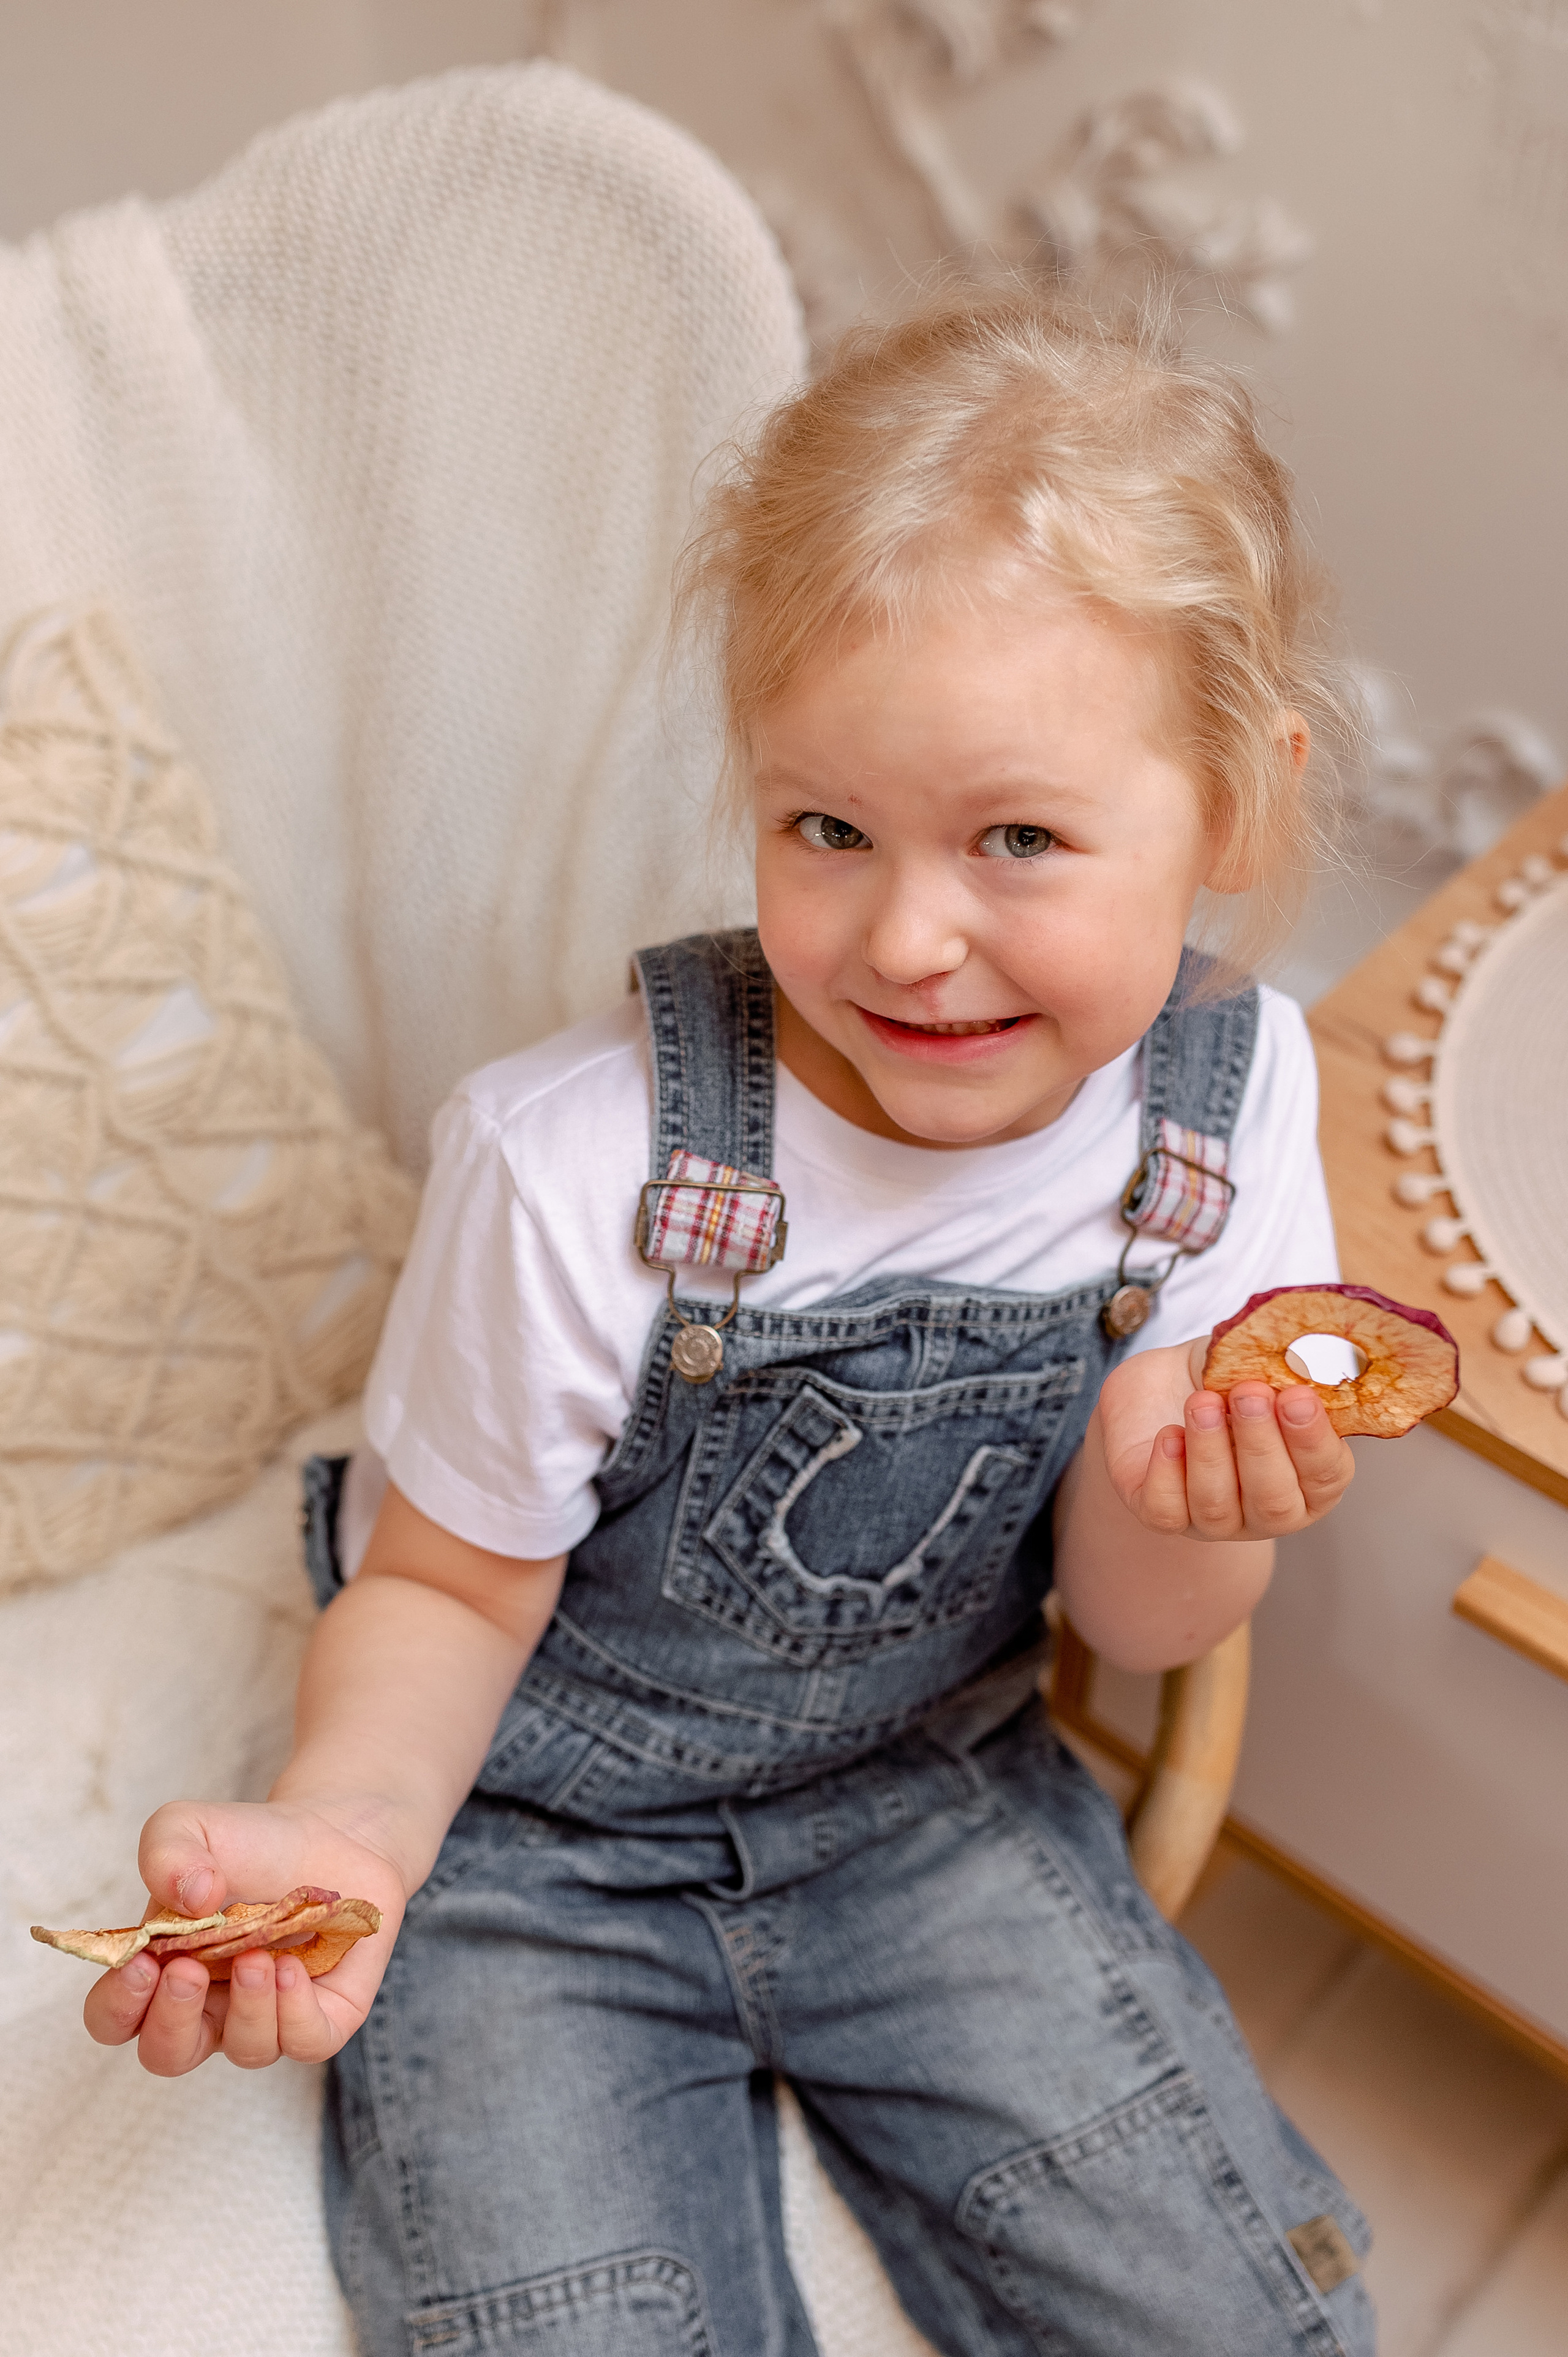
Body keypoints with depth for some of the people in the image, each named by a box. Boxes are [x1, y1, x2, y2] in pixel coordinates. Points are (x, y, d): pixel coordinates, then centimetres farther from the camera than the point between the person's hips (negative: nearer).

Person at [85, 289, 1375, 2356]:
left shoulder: (1228, 1100, -14)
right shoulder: (577, 1174, -27)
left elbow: (1141, 1629, -3)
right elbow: (447, 1592, -10)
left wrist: (1176, 1482, -26)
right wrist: (341, 1831, -30)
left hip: (925, 1794, 3)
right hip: (534, 1842, -2)